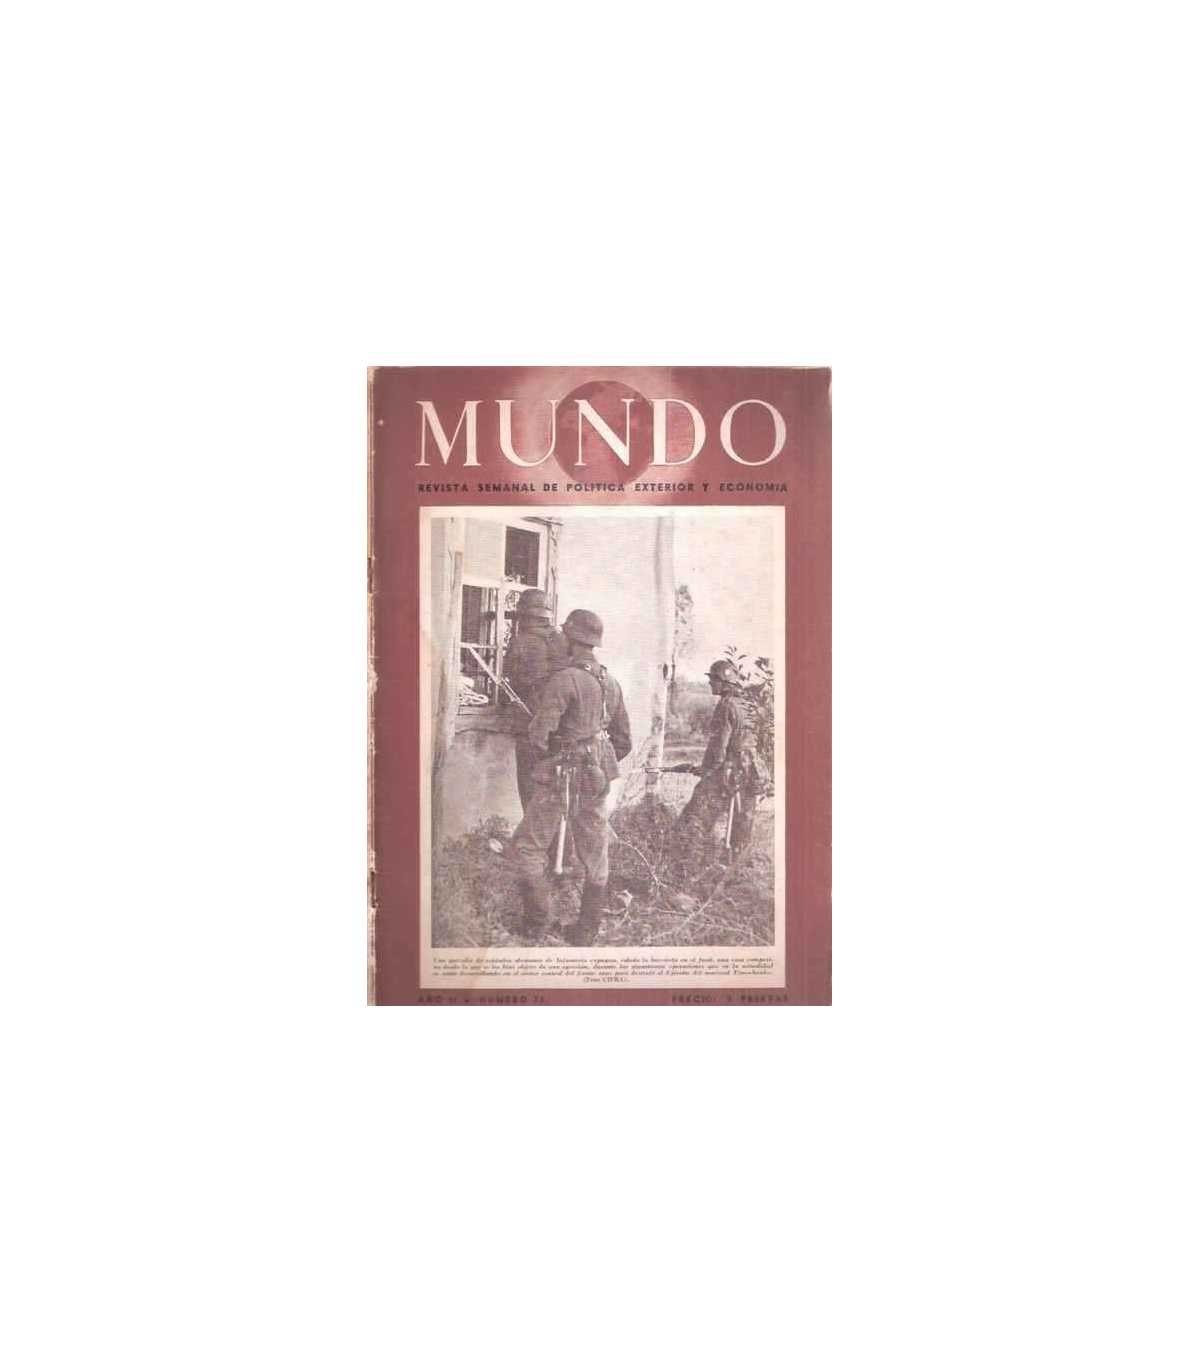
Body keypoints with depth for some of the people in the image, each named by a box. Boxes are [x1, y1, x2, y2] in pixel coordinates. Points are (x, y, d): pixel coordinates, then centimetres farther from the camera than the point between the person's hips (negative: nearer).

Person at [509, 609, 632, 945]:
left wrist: (544, 757, -3)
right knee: (594, 852, 13)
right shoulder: (611, 683, 7)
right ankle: (586, 929, 21)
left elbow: (539, 731, -23)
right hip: (597, 781, 7)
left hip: (561, 779, -7)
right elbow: (623, 741, 15)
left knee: (528, 847, 6)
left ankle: (537, 923, 8)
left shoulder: (564, 678, -17)